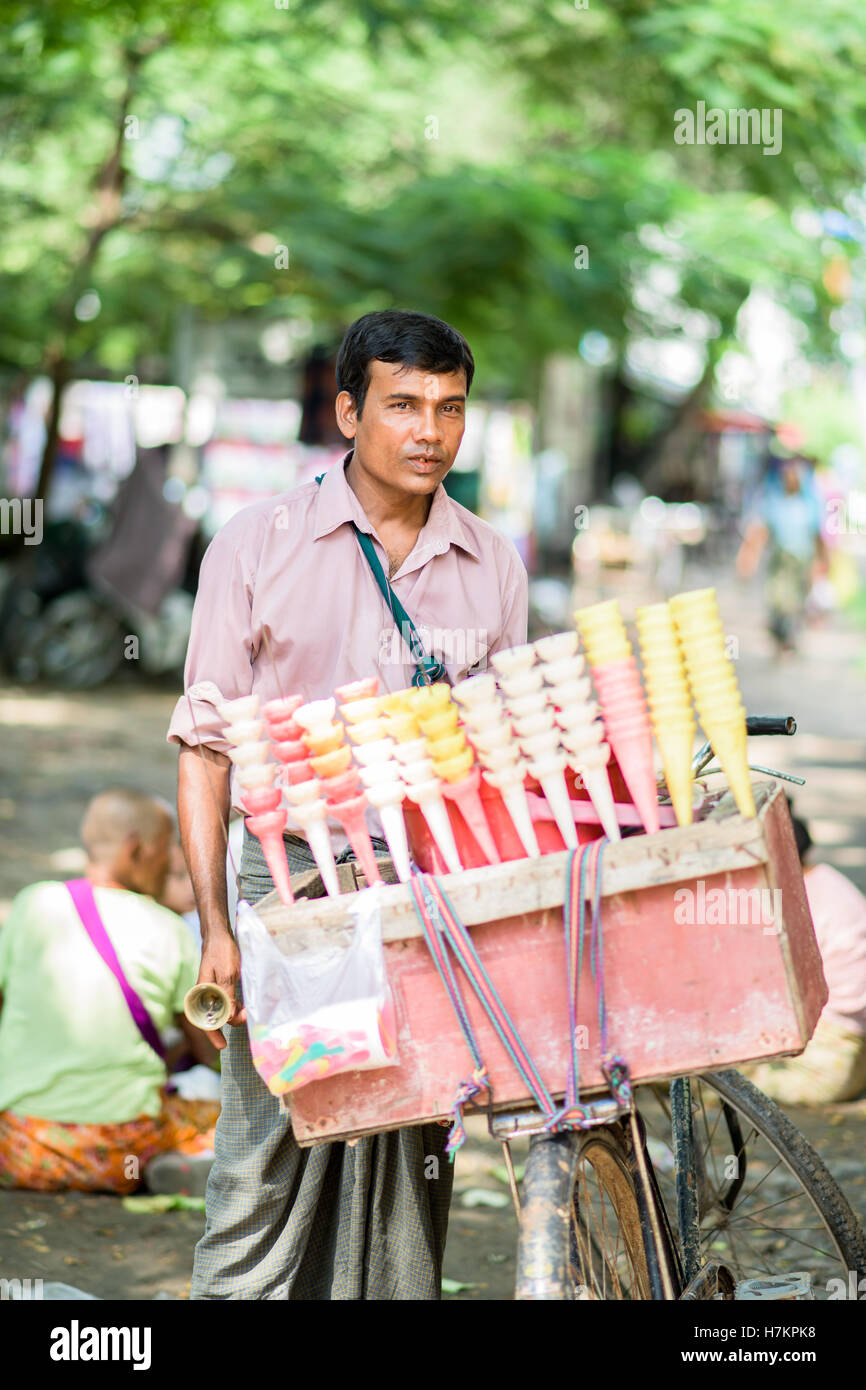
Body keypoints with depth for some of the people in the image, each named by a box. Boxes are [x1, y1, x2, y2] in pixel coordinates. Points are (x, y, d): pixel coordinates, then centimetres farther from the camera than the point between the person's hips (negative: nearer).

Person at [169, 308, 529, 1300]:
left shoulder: (492, 566, 10)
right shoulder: (257, 547, 1)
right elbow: (206, 743, 0)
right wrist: (214, 928, -8)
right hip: (291, 877, -2)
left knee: (409, 1171, 5)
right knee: (268, 1171, -5)